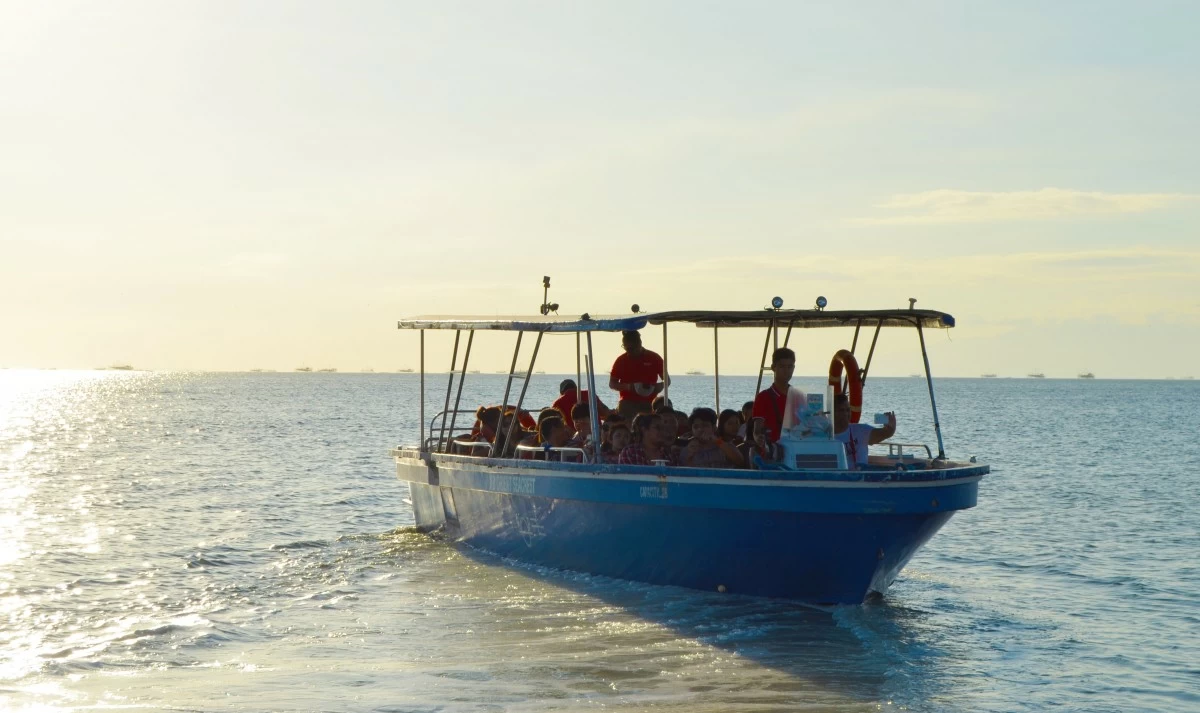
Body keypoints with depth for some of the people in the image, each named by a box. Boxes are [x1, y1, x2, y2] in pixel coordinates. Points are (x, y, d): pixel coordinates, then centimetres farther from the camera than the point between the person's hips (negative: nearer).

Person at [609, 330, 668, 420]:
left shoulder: (654, 358, 5)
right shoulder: (621, 360, 6)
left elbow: (667, 380, 11)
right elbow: (612, 383, 8)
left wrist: (660, 386, -13)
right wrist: (627, 387, -12)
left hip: (649, 404, 0)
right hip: (627, 405, 0)